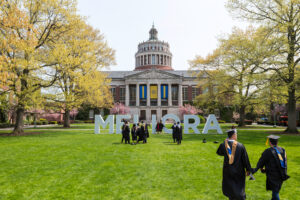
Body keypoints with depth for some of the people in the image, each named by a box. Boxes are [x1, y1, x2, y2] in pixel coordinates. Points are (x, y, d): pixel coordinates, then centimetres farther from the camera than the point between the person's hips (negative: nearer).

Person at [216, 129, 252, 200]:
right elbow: (245, 159, -8)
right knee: (239, 188, 17)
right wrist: (248, 169, 5)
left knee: (229, 187, 20)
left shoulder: (223, 145, -12)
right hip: (238, 171, -1)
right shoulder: (240, 146, -17)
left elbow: (218, 152, 10)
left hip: (227, 171, 1)